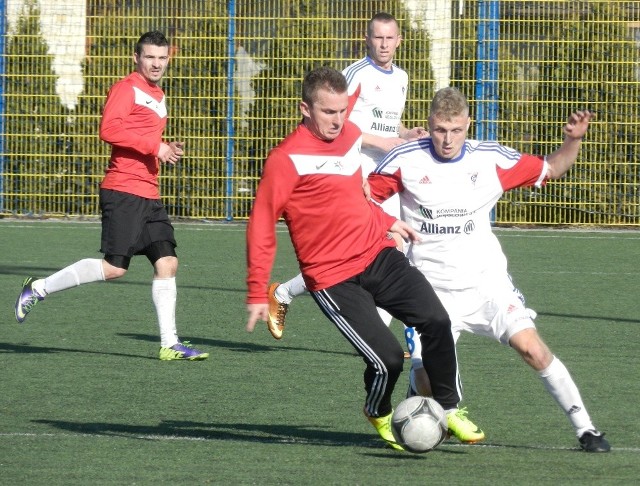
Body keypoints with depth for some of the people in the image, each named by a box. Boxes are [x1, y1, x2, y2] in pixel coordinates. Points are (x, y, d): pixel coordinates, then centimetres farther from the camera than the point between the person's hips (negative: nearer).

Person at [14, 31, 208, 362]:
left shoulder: (157, 97, 22)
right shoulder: (126, 89, -7)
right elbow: (109, 129, -21)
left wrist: (167, 152, 14)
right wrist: (154, 146, -20)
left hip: (148, 196, 9)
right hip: (122, 191, -9)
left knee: (167, 263, 1)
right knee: (114, 267, -13)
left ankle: (170, 344, 3)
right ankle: (38, 289, 1)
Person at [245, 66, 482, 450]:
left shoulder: (351, 134, 8)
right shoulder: (287, 159, -14)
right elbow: (261, 225, -12)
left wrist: (386, 221, 30)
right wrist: (258, 292, -13)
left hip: (378, 256, 6)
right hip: (334, 279, -6)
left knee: (436, 321, -11)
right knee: (387, 358, -13)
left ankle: (448, 407, 10)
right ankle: (379, 414, 21)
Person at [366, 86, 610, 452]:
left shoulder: (492, 159, -3)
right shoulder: (406, 161, -7)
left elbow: (550, 170, 10)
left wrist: (573, 141, -9)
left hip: (486, 280, 1)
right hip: (432, 286, -1)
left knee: (531, 346, -18)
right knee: (427, 381, -13)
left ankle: (585, 428, -6)